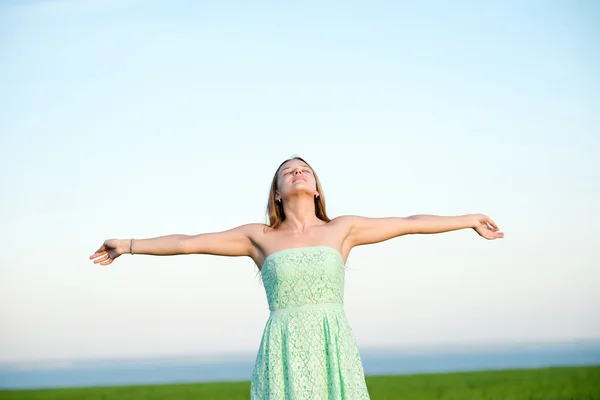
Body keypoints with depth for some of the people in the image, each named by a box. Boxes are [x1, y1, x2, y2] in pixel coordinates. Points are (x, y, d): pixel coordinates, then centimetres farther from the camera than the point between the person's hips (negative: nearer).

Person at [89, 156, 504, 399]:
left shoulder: (342, 229, 12)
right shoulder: (260, 237, 10)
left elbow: (410, 223, 16)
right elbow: (190, 242, 13)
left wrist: (469, 219, 22)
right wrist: (129, 245, 16)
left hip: (334, 355, 1)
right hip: (283, 358, 0)